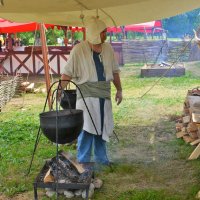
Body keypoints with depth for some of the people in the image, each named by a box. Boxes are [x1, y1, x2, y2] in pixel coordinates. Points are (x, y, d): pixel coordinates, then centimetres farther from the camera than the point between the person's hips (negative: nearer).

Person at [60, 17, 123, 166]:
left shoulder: (108, 49, 9)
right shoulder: (79, 49, -8)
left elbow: (115, 71, 17)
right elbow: (67, 73, -9)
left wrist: (119, 89, 15)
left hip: (104, 94, 6)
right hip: (87, 95, -5)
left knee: (102, 128, 12)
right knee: (86, 128, -7)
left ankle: (101, 159, 26)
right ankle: (83, 161, 5)